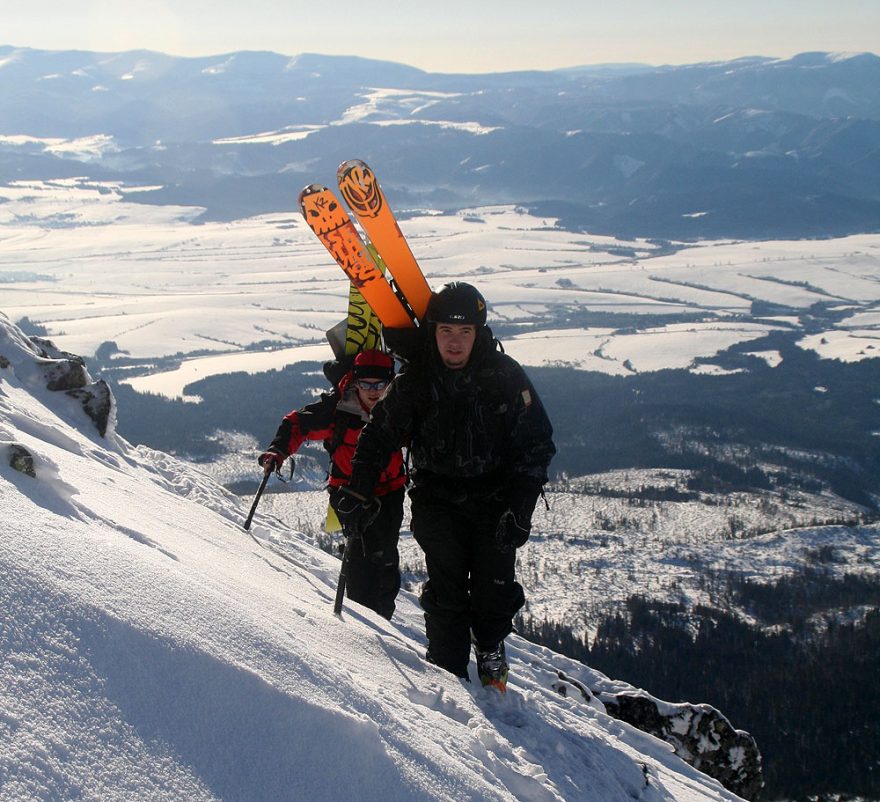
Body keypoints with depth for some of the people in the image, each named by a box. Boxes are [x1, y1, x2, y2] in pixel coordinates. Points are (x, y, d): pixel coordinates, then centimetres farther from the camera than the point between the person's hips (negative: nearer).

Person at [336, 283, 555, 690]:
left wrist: (519, 509, -13)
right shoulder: (413, 382, -6)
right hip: (438, 499, 0)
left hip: (494, 497, 0)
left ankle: (490, 647, 28)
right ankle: (448, 670, 5)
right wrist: (356, 494, -5)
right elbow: (377, 436, 4)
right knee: (446, 588, -9)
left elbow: (537, 443, -5)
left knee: (495, 584, -1)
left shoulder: (506, 377, -9)